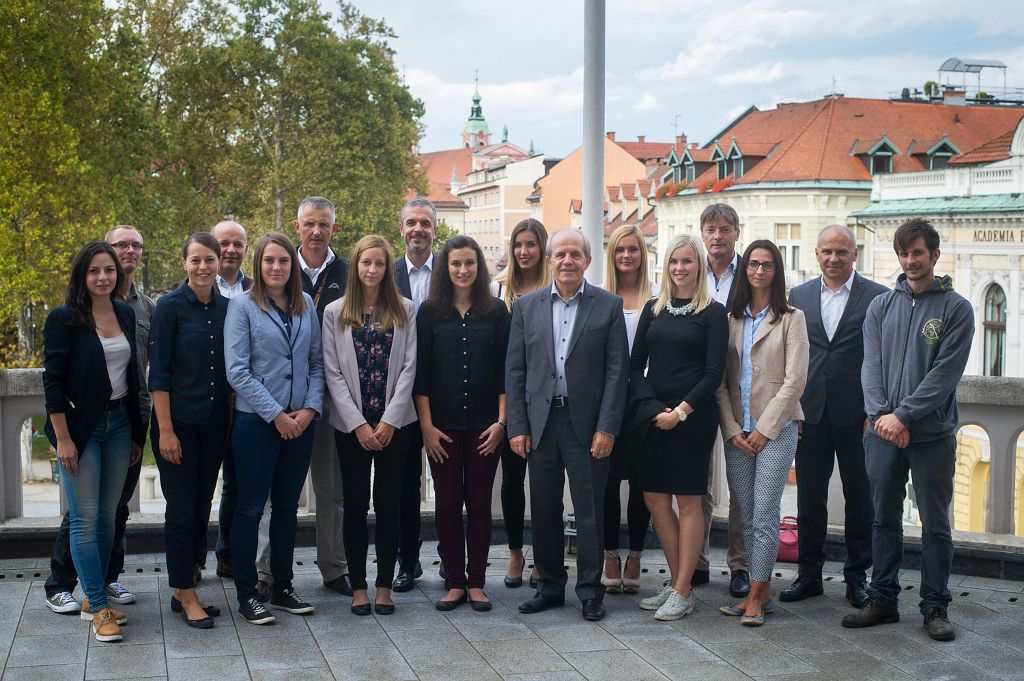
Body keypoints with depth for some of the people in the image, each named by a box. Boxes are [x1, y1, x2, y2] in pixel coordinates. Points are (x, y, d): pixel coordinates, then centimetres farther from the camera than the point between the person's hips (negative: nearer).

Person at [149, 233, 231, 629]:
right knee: (182, 508, -1)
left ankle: (183, 588, 22)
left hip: (215, 422, 5)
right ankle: (185, 595, 11)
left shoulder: (226, 308, 7)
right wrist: (165, 429, -14)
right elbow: (158, 372, -9)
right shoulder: (170, 307, -7)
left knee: (202, 506, 10)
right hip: (179, 422, -5)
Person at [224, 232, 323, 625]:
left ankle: (282, 588, 24)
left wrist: (310, 408, -5)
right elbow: (237, 371, -10)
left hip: (300, 422, 4)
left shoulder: (306, 305, 7)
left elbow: (317, 362, 9)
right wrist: (276, 415, -13)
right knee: (250, 508, 2)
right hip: (256, 422, -4)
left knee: (287, 507, 13)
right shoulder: (242, 306, -5)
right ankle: (246, 595, 11)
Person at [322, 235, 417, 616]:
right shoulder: (335, 312, 4)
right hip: (351, 424, 0)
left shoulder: (404, 310, 5)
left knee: (388, 505, 3)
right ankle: (358, 587, 13)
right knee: (356, 505, 4)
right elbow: (332, 373, -1)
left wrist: (389, 421, -9)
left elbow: (408, 367, 0)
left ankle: (384, 587, 12)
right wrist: (358, 424, -9)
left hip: (393, 424, 0)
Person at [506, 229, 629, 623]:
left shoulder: (608, 306, 1)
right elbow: (514, 370, 7)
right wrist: (517, 427, -1)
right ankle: (550, 586, 23)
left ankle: (590, 591, 14)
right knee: (544, 511, 10)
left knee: (589, 511, 3)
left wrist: (607, 428, -9)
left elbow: (617, 371, -3)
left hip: (587, 424, -2)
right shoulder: (526, 307, 8)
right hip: (540, 423, 3)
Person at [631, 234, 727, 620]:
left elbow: (713, 373, -7)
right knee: (654, 498, 5)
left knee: (688, 501, 0)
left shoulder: (712, 313, -2)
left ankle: (683, 592, 7)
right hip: (652, 415, 5)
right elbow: (636, 364, 9)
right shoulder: (653, 309, 11)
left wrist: (681, 411, -14)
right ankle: (676, 584, 18)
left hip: (693, 416, -5)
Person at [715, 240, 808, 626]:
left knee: (764, 516, -6)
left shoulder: (790, 318, 1)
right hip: (737, 432, 4)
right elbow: (720, 380, 8)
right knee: (747, 517, 7)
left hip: (775, 429, -4)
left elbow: (795, 380, -6)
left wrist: (764, 429, -10)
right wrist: (732, 430, -2)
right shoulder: (731, 319, 11)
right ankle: (763, 592, 15)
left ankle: (756, 596, 0)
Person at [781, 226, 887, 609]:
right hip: (811, 414, 3)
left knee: (859, 497, 7)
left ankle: (857, 576, 20)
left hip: (856, 415, -2)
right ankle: (809, 575, 20)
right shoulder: (798, 296, 8)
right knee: (809, 497, 8)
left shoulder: (878, 298, -1)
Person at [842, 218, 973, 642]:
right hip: (882, 432, 3)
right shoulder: (881, 306, 10)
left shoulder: (956, 309, -1)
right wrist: (881, 413, -13)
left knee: (935, 524, 4)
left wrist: (904, 415, -17)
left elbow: (945, 372, -10)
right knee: (885, 520, 10)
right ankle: (883, 601, 19)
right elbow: (871, 365, 3)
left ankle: (935, 607, 14)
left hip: (933, 434, -3)